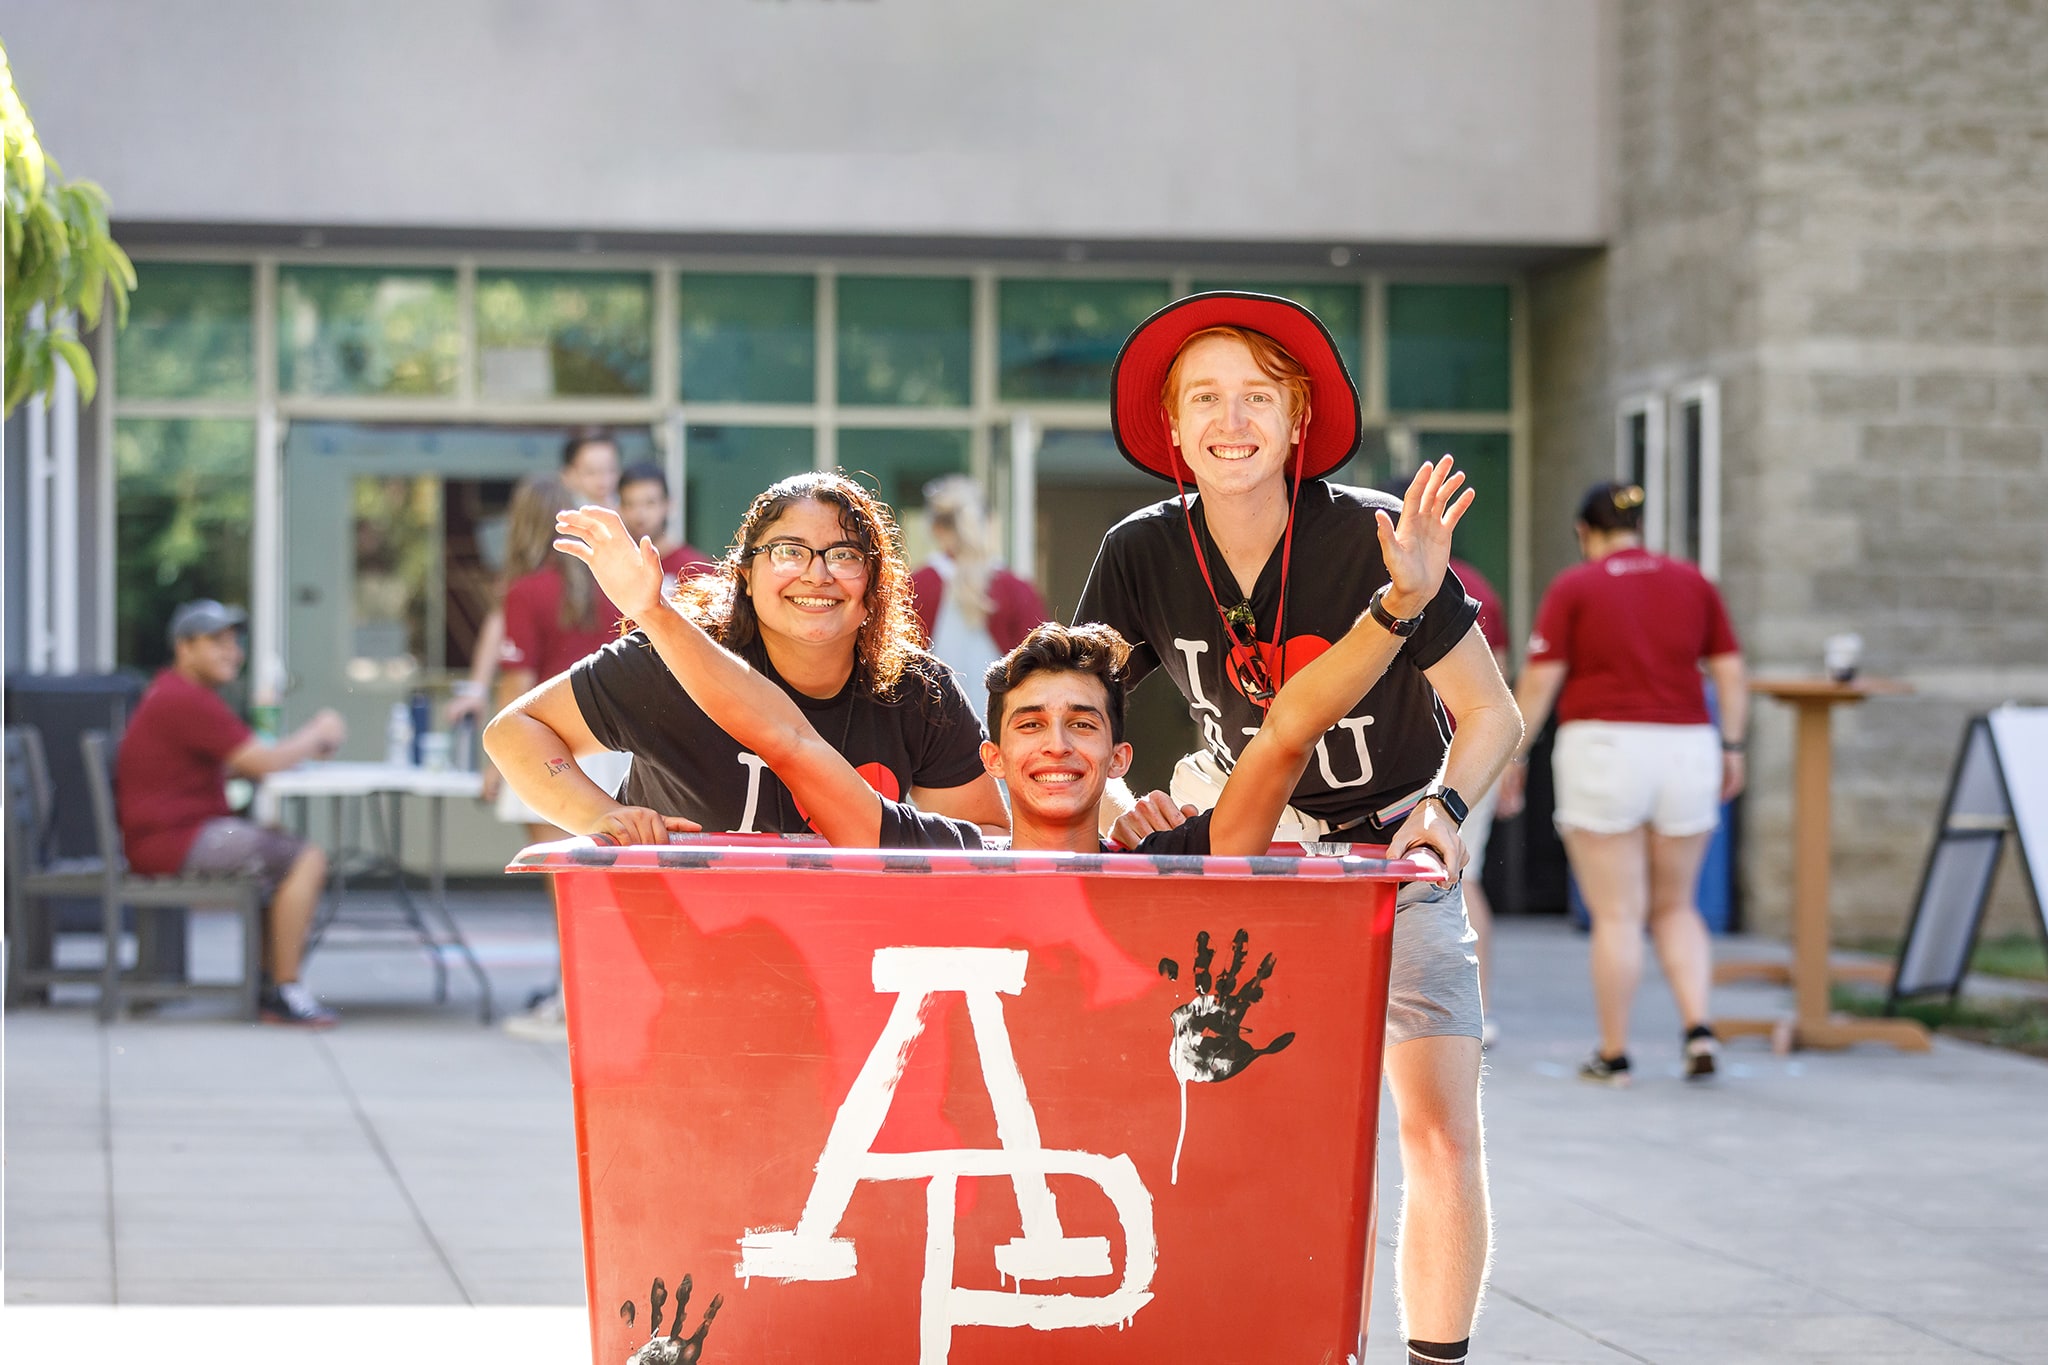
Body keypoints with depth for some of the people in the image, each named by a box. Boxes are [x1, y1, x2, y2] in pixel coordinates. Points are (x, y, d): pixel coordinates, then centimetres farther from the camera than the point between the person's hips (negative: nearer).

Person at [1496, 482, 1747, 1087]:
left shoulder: (1574, 588, -2)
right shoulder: (1693, 583, 8)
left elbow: (1538, 680, -6)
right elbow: (1731, 673, 6)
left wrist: (1514, 756, 2)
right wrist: (1732, 747, 13)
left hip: (1602, 749, -3)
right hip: (1685, 749, 4)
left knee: (1616, 916, 2)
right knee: (1675, 908, 16)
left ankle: (1613, 1055, 5)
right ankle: (1698, 1026, -3)